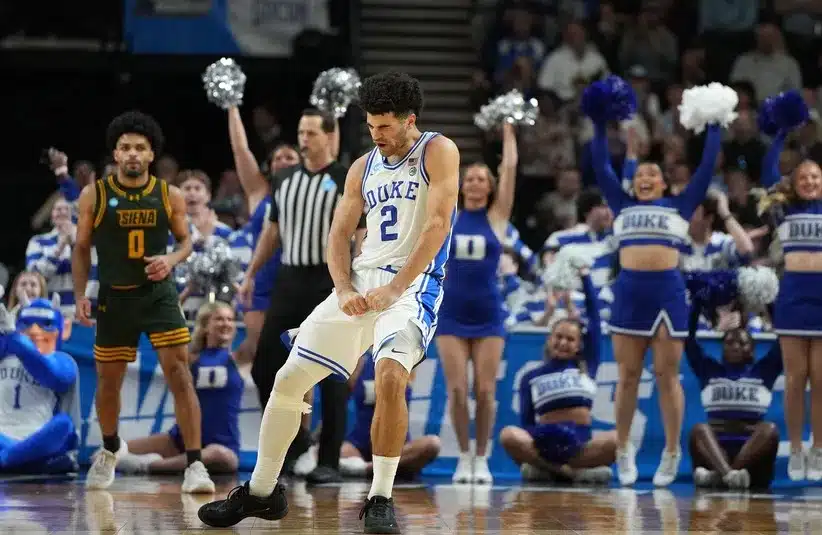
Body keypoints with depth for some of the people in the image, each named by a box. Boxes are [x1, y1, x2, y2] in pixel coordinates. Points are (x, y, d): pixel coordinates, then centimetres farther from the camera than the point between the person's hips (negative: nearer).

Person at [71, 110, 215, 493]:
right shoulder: (94, 195, -3)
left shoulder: (169, 196, -2)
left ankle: (195, 465, -14)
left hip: (158, 294, -1)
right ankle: (110, 449, 41)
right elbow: (82, 248, 4)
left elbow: (185, 239, 9)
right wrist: (80, 296, -3)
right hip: (114, 298, 1)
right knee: (108, 380, 12)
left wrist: (172, 260, -13)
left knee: (179, 374, -13)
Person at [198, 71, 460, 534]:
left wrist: (393, 289, -20)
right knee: (289, 378, 4)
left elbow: (437, 225, -15)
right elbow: (339, 235, 14)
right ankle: (261, 491, 19)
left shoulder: (438, 152, -5)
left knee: (390, 375, -32)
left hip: (412, 284, -6)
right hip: (360, 282, 6)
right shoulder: (363, 168, 14)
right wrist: (344, 289, -6)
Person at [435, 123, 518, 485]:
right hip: (451, 314, 0)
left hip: (488, 315, 0)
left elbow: (510, 168, 1)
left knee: (485, 391, -2)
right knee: (457, 390, -4)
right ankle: (464, 456, 9)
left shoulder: (497, 216, 4)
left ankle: (482, 458, 9)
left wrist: (508, 131, 4)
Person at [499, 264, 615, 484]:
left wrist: (585, 276, 12)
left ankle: (545, 467, -20)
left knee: (616, 440, -31)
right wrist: (532, 440, -16)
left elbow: (594, 317, 12)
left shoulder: (587, 365, 15)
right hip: (543, 441, -1)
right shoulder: (531, 377, 14)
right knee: (509, 435, -32)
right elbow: (526, 422, 6)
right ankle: (575, 471, -26)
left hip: (580, 444, 1)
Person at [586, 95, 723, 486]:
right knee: (628, 376, 4)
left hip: (668, 292, -2)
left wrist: (714, 128, 13)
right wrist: (600, 126, 13)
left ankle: (672, 455, 6)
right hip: (629, 291, 2)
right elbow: (601, 167, 14)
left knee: (667, 376, 0)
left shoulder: (680, 206, 12)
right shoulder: (623, 206, 15)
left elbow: (706, 168, 10)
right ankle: (623, 451, 14)